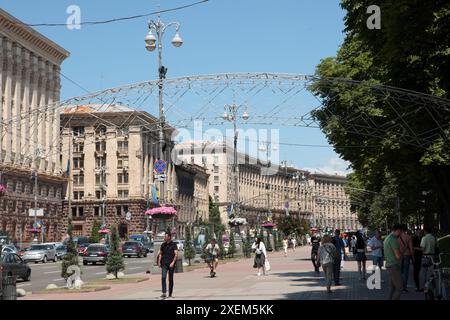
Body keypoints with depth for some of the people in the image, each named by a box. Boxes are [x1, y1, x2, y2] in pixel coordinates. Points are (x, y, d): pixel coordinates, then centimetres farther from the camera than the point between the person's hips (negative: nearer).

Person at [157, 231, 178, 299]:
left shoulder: (173, 244, -2)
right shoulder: (163, 245, 10)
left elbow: (176, 254, -9)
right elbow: (160, 253, 20)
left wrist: (173, 262, -20)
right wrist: (159, 262, 8)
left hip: (171, 264, -2)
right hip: (164, 263, 3)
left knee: (170, 279, 5)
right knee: (163, 277, -15)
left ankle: (170, 294, 14)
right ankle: (164, 293, -21)